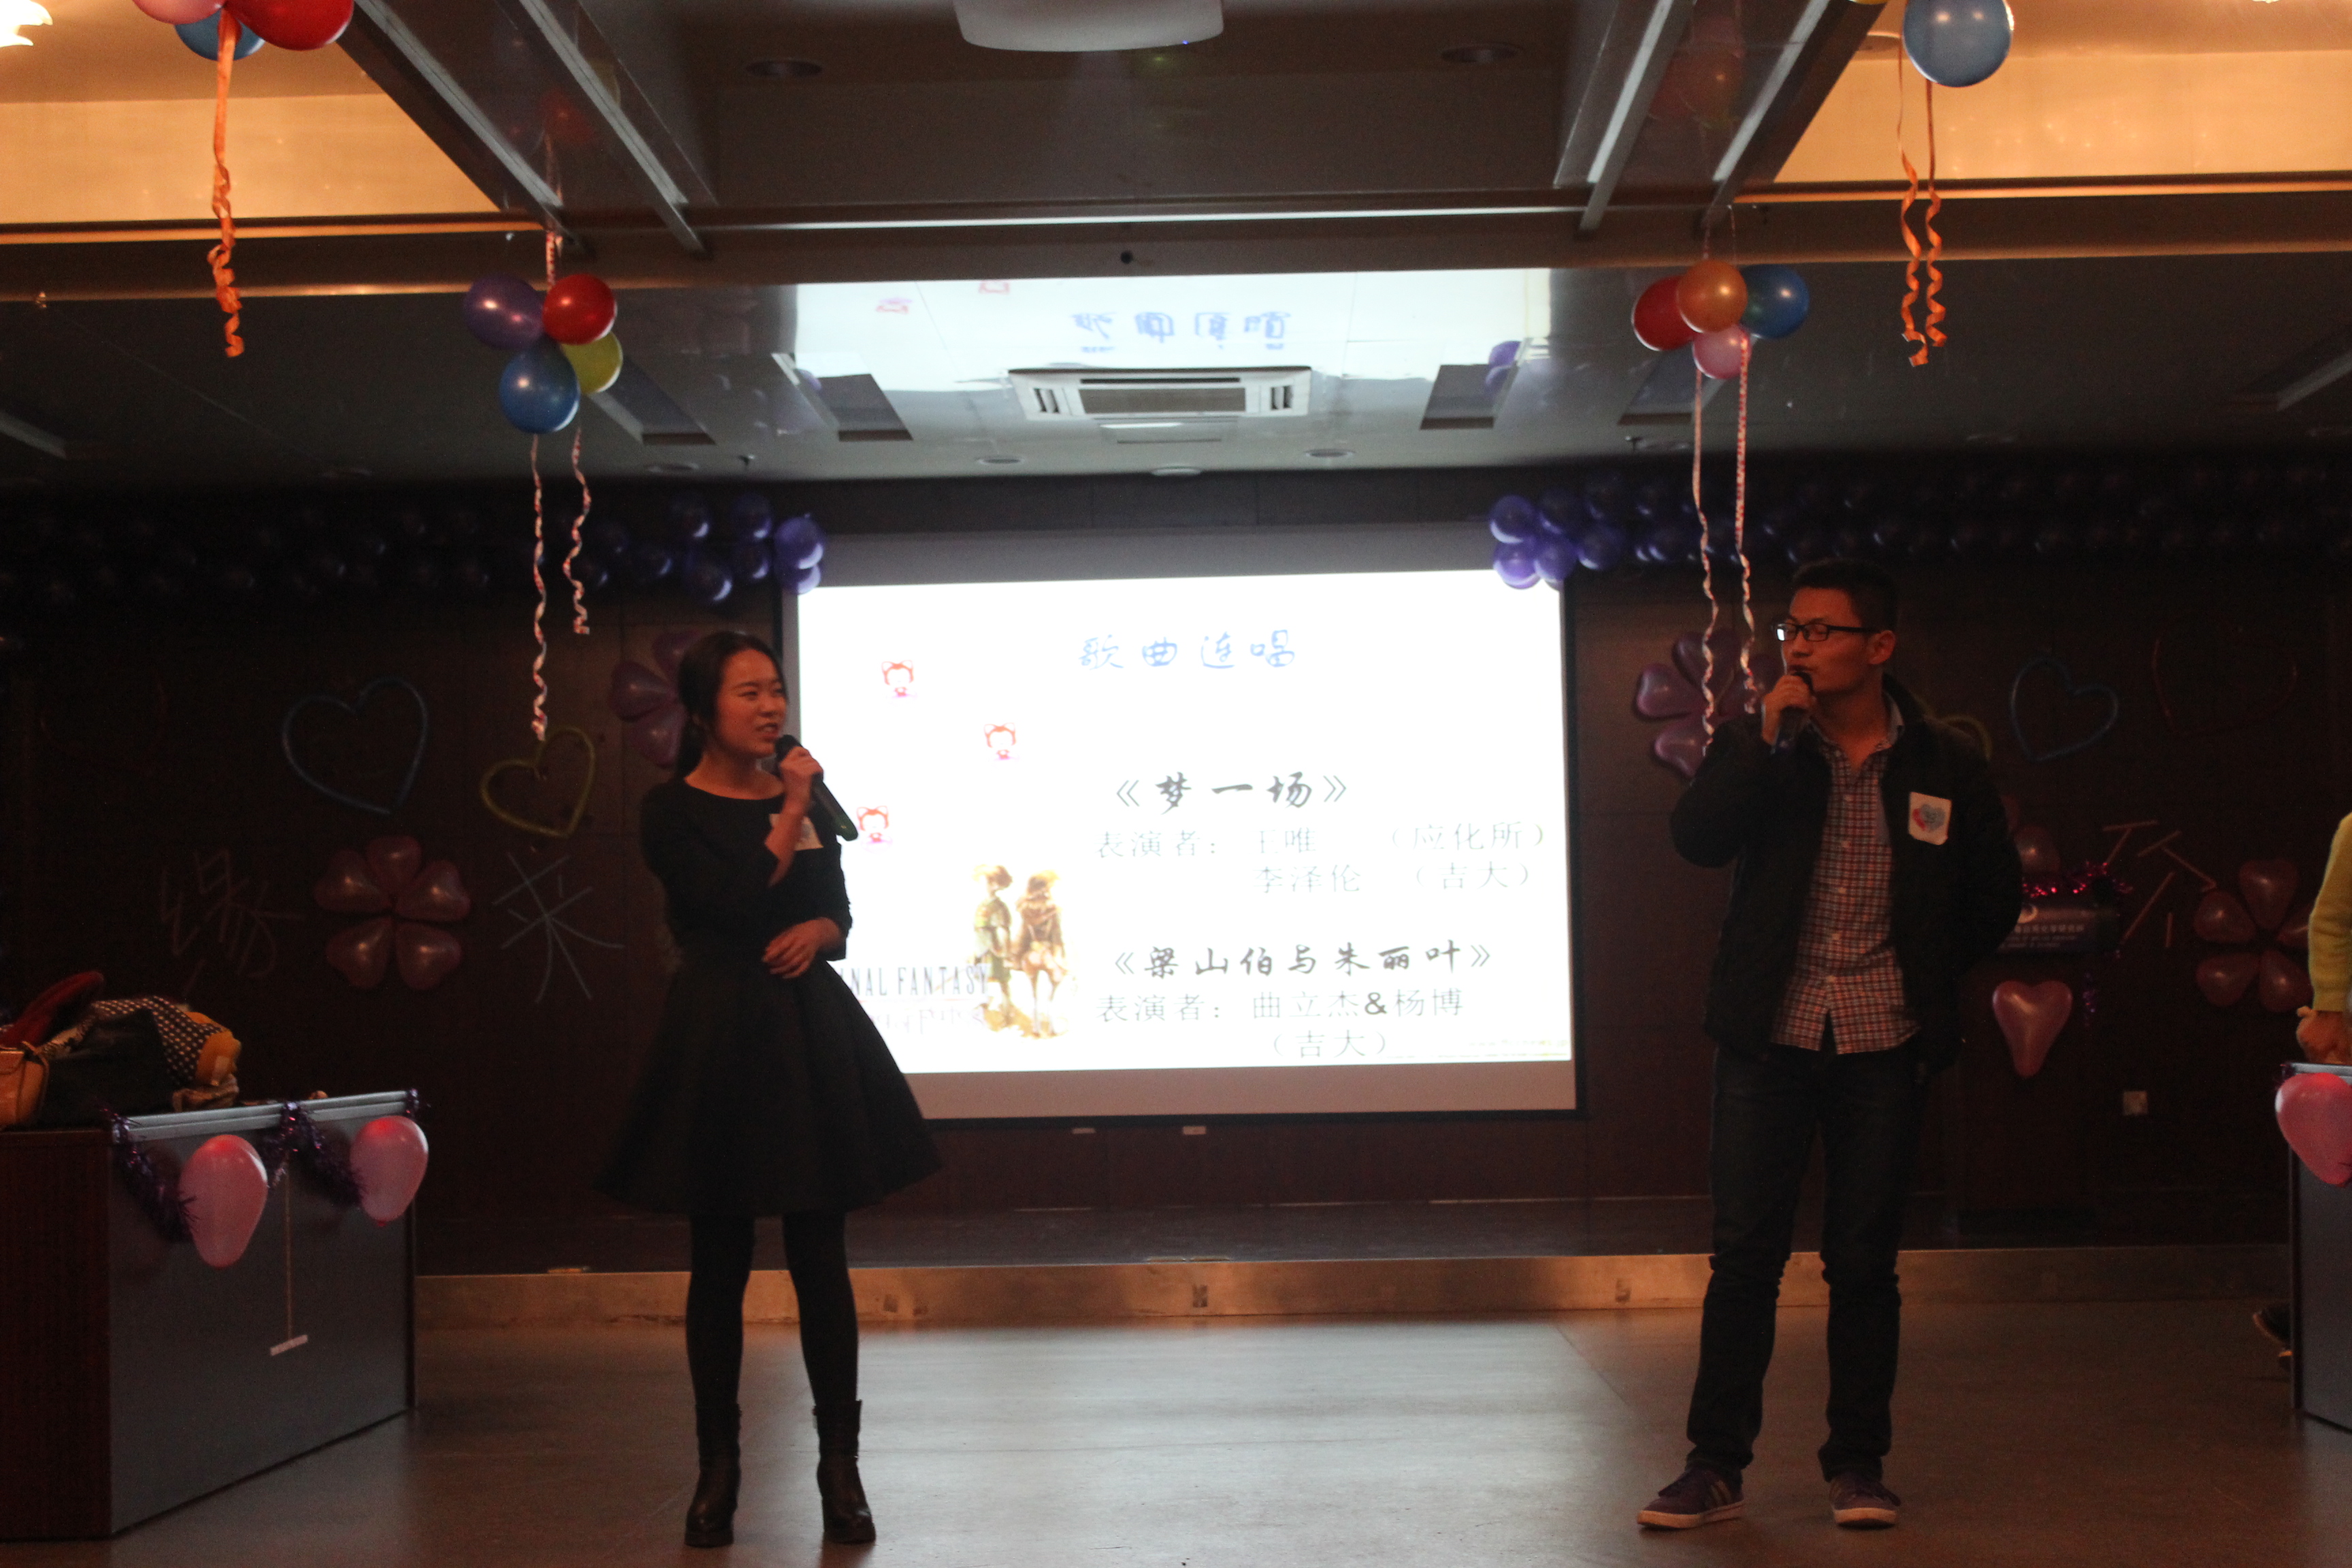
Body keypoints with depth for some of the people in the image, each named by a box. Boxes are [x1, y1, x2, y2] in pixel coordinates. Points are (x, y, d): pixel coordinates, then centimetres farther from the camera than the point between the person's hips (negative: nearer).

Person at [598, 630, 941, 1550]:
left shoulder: (803, 793, 9)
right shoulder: (672, 812, -4)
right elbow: (740, 906, -15)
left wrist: (817, 934, -8)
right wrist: (792, 812, -9)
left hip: (811, 1040, 3)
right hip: (721, 1041, -3)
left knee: (820, 1258, 3)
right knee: (721, 1261, 5)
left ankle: (840, 1464, 11)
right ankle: (717, 1466, 16)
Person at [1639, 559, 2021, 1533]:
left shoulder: (1945, 766, 4)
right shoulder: (1756, 746, 4)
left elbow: (1994, 899, 14)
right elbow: (1696, 840, -13)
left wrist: (1921, 978, 11)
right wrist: (1769, 738, -16)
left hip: (1881, 1046, 0)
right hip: (1769, 1038, 0)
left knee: (1863, 1260, 5)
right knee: (1743, 1253, 0)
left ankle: (1858, 1464, 17)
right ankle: (1715, 1467, 8)